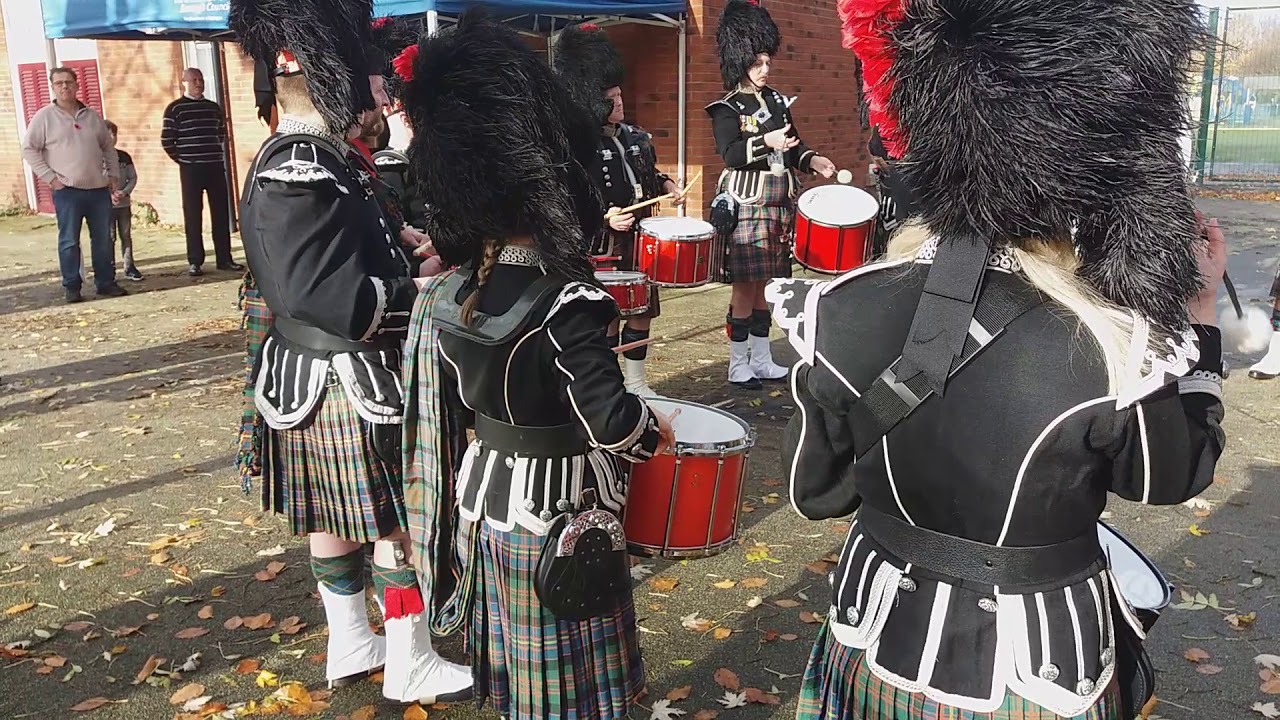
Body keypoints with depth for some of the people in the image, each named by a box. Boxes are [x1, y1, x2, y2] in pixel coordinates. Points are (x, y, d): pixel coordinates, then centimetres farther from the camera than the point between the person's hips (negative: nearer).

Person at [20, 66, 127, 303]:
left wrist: (114, 174, 11)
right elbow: (29, 149, -2)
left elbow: (108, 147, 20)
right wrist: (50, 178, -9)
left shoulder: (92, 116, 12)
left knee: (103, 239, 7)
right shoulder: (44, 117, -1)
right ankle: (71, 286, 7)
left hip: (99, 188, 4)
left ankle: (106, 283, 16)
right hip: (66, 190, -4)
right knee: (69, 241, -2)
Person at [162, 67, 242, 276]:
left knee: (221, 213, 5)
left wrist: (217, 155, 13)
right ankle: (195, 261, 4)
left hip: (216, 166, 4)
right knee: (193, 216, 0)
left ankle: (224, 258, 12)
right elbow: (166, 140, -4)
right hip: (190, 169, -4)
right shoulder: (175, 109, -2)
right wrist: (182, 159, -2)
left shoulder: (213, 107, 12)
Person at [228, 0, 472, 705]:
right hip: (351, 386, -10)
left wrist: (404, 261, 5)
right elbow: (326, 298, -29)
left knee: (335, 517, 19)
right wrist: (426, 293, -21)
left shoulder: (313, 160, 9)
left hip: (313, 376, 10)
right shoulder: (299, 177, -23)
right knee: (399, 522, 4)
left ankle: (349, 645, 36)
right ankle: (409, 665, 20)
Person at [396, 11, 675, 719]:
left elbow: (447, 402, 6)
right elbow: (611, 421, -24)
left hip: (482, 502, 7)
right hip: (557, 517, -7)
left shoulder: (446, 294, -3)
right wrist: (657, 430, -4)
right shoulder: (566, 302, -24)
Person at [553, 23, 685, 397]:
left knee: (642, 310, 12)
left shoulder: (636, 138, 9)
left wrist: (668, 186, 5)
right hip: (603, 247, -7)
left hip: (641, 240, 7)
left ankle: (636, 382, 25)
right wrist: (604, 216, -28)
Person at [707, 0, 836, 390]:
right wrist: (766, 143, -30)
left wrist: (812, 160, 2)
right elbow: (730, 154, -17)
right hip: (747, 205, -6)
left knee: (765, 284, 11)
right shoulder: (728, 108, -4)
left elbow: (792, 148, 20)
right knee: (745, 285, -5)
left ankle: (761, 359, 19)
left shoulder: (778, 101, 16)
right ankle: (738, 365, 3)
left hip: (780, 203, 7)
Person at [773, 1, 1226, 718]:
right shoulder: (1111, 349, -26)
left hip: (883, 650, 2)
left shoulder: (845, 311, -20)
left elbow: (816, 491, -4)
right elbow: (1179, 473, -2)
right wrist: (1199, 308, 5)